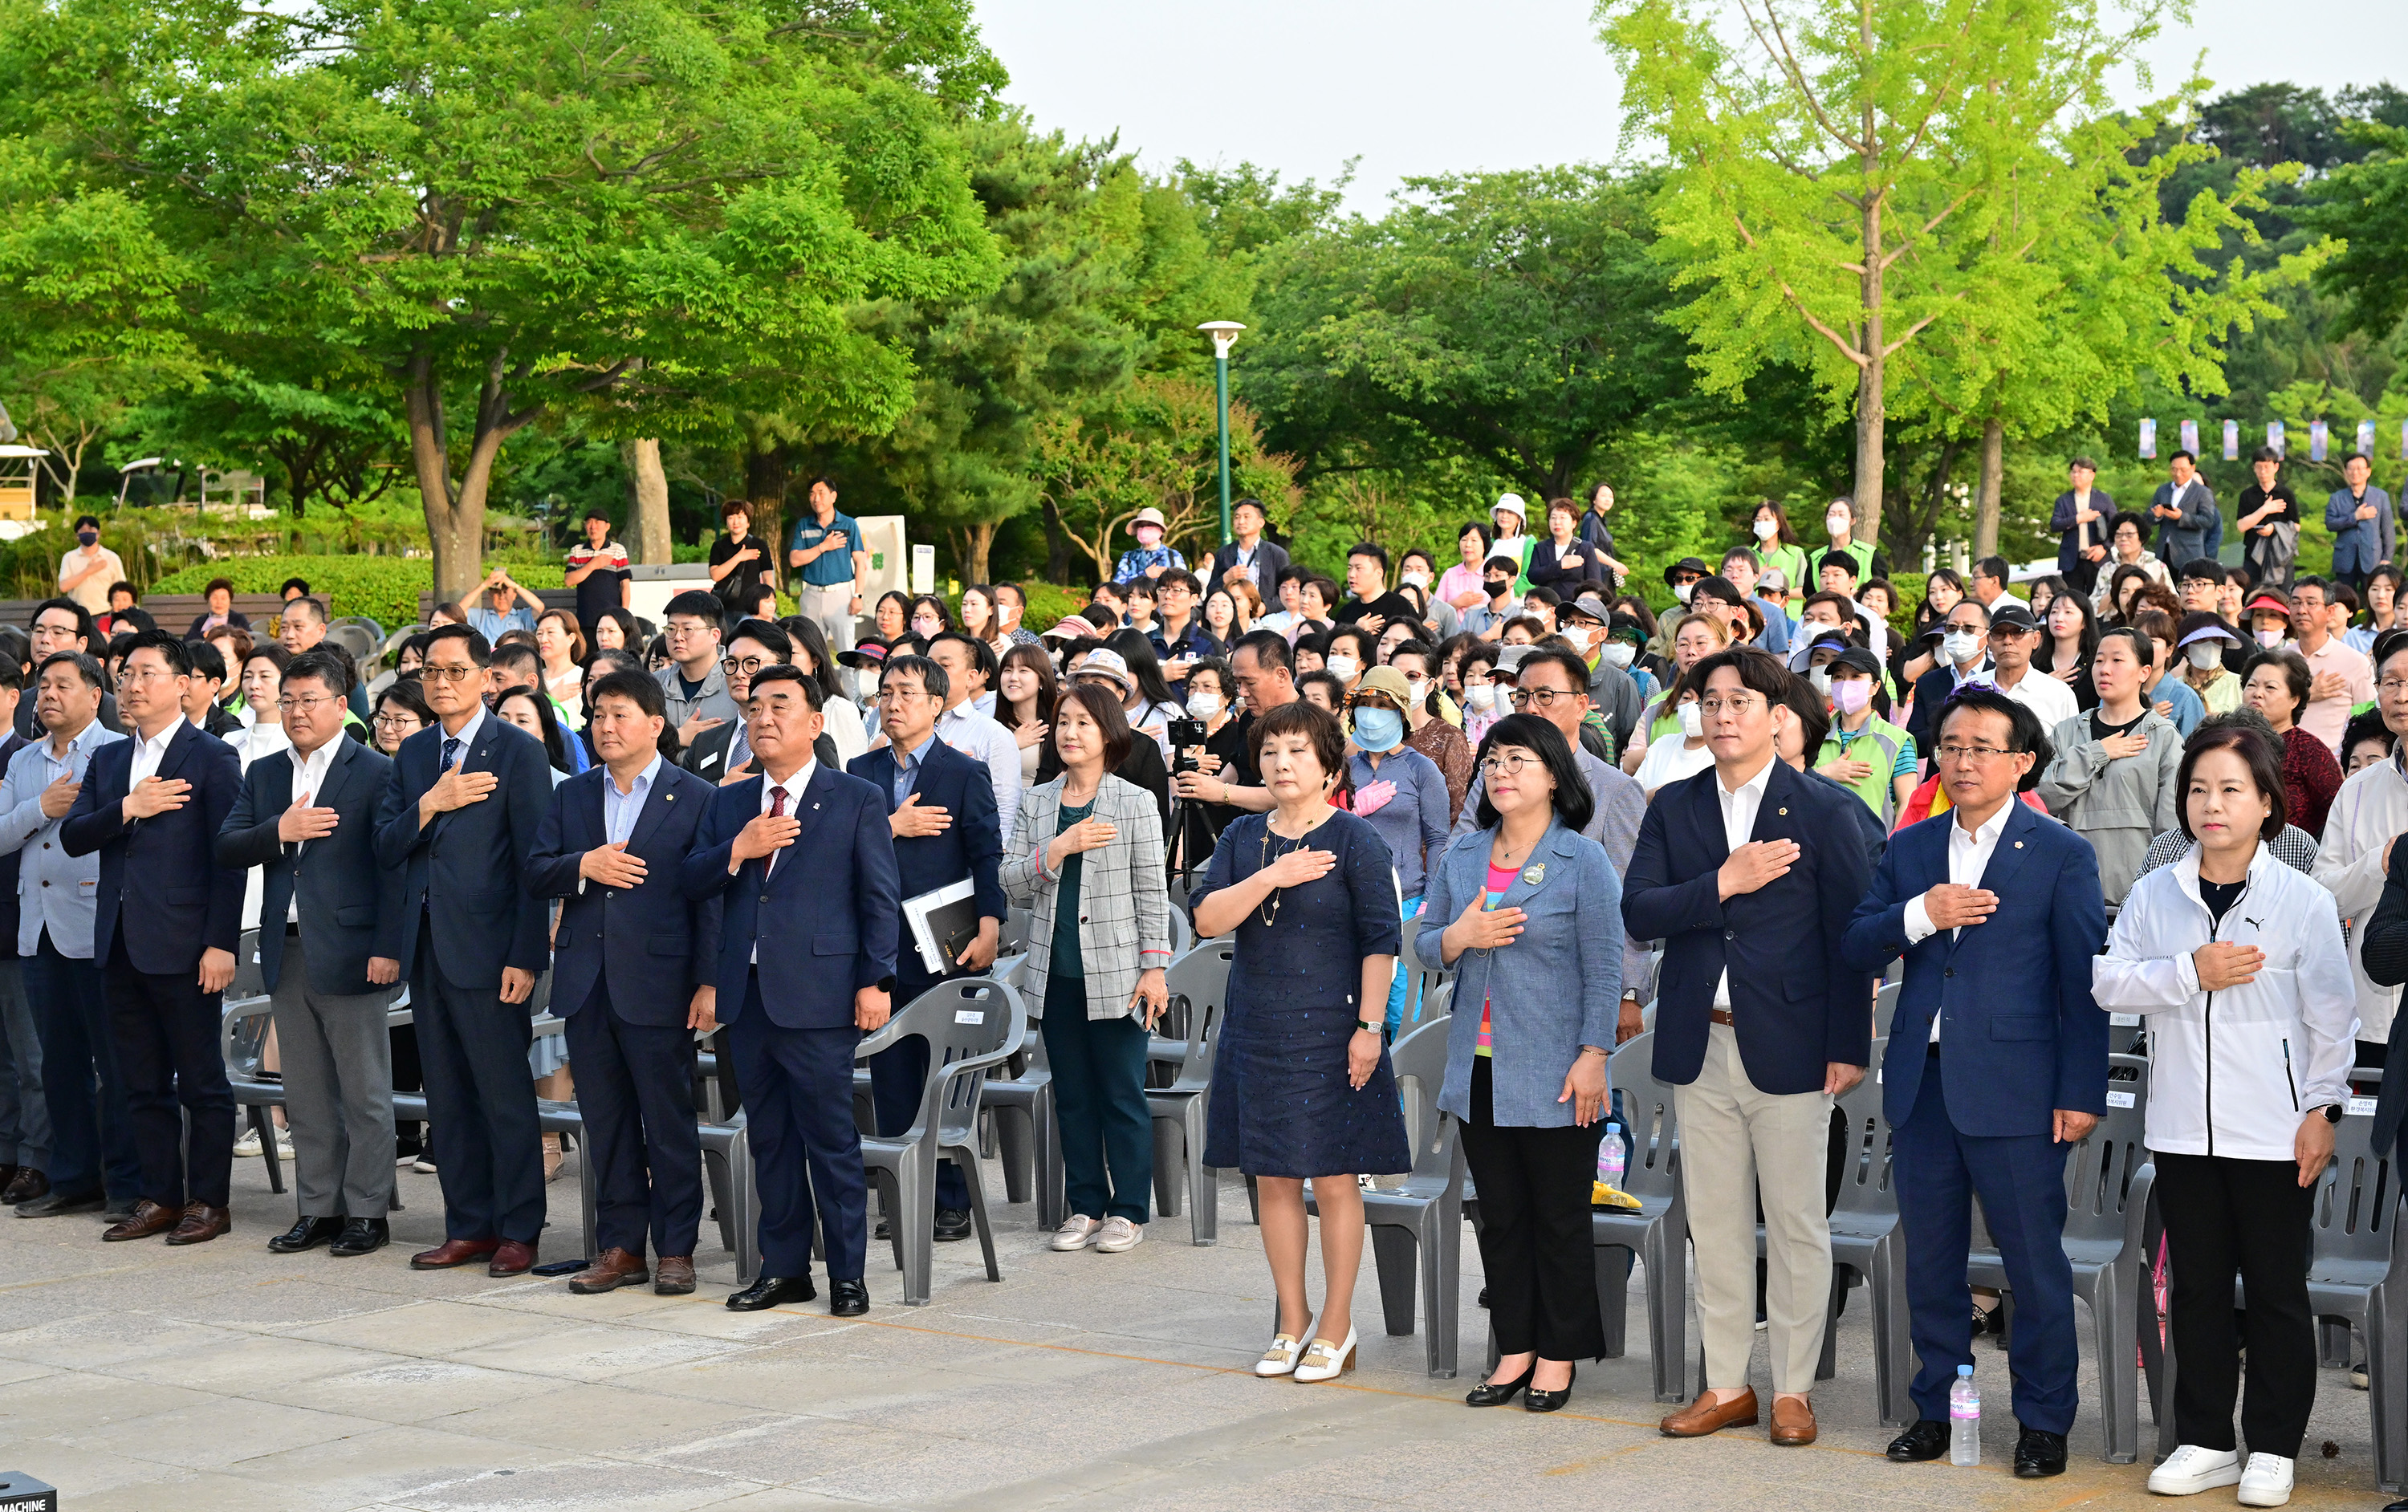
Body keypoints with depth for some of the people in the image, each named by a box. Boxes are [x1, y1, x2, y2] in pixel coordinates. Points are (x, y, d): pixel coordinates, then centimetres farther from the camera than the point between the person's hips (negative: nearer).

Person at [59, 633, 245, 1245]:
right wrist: (127, 809, -11)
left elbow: (229, 856, -9)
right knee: (143, 1082, 10)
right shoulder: (108, 760, 16)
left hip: (183, 943, -6)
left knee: (202, 1081, 1)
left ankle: (208, 1201, 7)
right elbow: (72, 836, 6)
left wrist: (221, 943, -15)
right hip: (122, 942, 6)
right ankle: (159, 1198, 17)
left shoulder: (212, 758, -4)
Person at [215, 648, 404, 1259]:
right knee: (305, 1094, 11)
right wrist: (279, 832, -12)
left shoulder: (375, 773, -5)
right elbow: (226, 849, 6)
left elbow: (392, 866, -10)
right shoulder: (263, 775, 14)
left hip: (349, 951, -6)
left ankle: (367, 1213, 7)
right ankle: (318, 1208, 19)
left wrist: (387, 949, -16)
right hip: (287, 952, 6)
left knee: (364, 1092, 0)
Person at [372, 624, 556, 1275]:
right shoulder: (413, 754, 13)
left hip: (486, 948, -6)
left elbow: (534, 862, -9)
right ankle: (468, 1227, 18)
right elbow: (386, 848, 6)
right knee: (447, 1099, 10)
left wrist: (526, 957, -15)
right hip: (426, 947, 6)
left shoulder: (518, 753, -5)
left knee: (506, 1097, -2)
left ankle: (518, 1232, 5)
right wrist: (429, 805, -12)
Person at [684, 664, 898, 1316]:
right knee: (770, 1139, 10)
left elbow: (880, 898, -2)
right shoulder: (728, 802, 15)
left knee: (831, 1139, -3)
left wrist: (875, 981, -9)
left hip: (818, 993, -5)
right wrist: (737, 852, -8)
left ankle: (846, 1274, 5)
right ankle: (783, 1268, 18)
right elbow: (691, 883, 10)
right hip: (746, 992, 5)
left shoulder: (857, 800, 1)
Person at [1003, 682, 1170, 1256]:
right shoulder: (1036, 802, 8)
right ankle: (1085, 1205, 18)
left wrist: (1154, 969, -6)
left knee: (1122, 1092, 1)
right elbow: (1013, 884, 2)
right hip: (1057, 970, 4)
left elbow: (1152, 892, -1)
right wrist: (1058, 849, -14)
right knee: (1072, 1093, 9)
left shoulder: (1135, 804, -1)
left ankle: (1128, 1209, 10)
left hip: (1114, 971, -4)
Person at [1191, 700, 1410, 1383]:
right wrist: (1271, 877, -16)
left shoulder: (1356, 839, -4)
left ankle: (1336, 1327, 10)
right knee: (1273, 1179, 9)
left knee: (1333, 1179, 0)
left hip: (1328, 1030, -5)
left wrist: (1368, 1027, -13)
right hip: (1256, 1029, 5)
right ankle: (1293, 1321, 20)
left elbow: (1380, 941, -7)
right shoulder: (1243, 838, 9)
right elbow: (1207, 917, -3)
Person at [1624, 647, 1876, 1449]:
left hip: (1789, 1046, -3)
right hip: (1701, 1049, 3)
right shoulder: (1674, 806, 8)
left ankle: (1792, 1389, 13)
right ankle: (1725, 1384, 19)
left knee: (1796, 1224, 3)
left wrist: (1847, 1047, -8)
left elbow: (1851, 933, -4)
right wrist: (1723, 884, -16)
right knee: (1715, 1224, 10)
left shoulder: (1823, 810, -2)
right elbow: (1637, 911, -2)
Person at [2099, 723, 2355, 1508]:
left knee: (2277, 1290, 5)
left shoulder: (2303, 900, -3)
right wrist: (2190, 973, -13)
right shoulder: (2154, 895, 5)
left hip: (2274, 1133, -3)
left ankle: (2273, 1449, 15)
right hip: (2184, 1130, 3)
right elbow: (2110, 982, -2)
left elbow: (2331, 1015, -1)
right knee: (2197, 1287, 10)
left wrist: (2322, 1109, -5)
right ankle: (2204, 1442, 20)